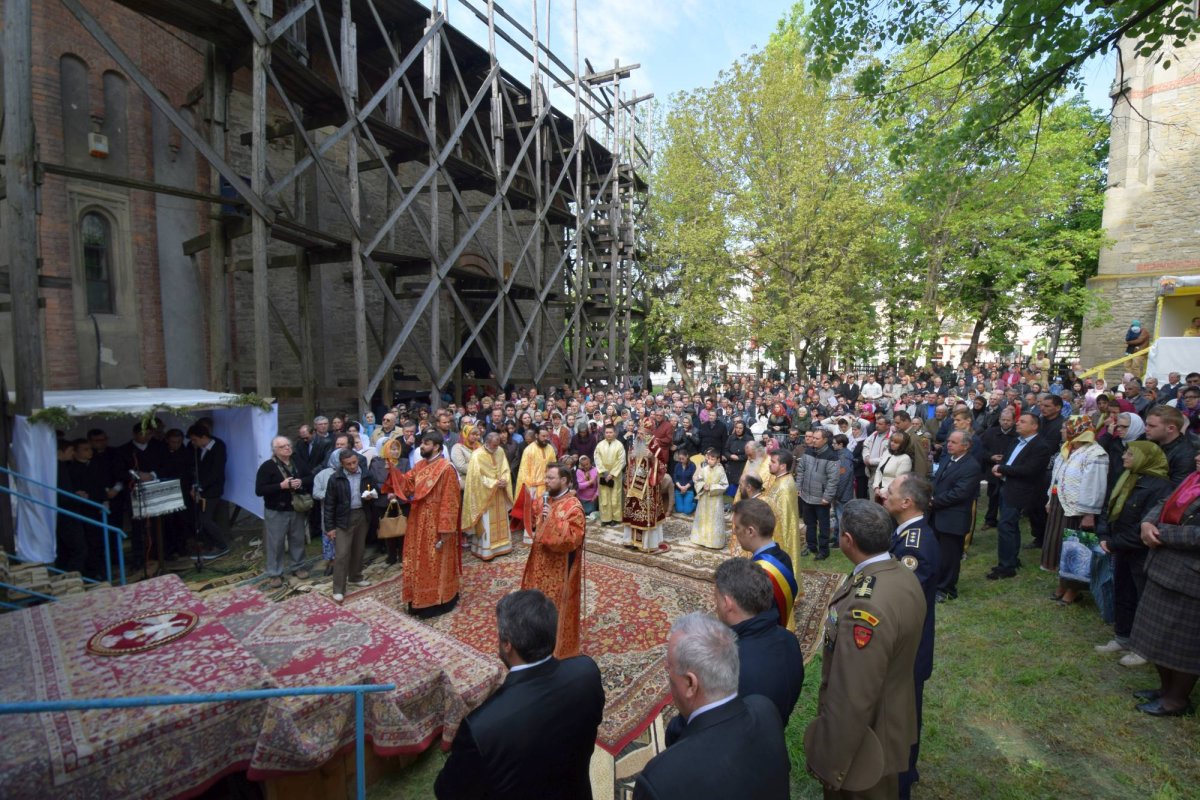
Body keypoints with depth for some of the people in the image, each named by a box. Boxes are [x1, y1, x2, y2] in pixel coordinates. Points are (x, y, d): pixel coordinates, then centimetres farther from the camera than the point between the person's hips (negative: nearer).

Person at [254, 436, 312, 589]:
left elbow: (311, 480, 11)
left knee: (298, 540, 14)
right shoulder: (267, 466, -10)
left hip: (297, 510, 4)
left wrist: (301, 482, -11)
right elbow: (259, 490, -16)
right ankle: (274, 574, 17)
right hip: (276, 512, -4)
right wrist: (281, 485, -24)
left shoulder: (297, 463, 5)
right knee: (276, 543, 4)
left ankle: (298, 567, 30)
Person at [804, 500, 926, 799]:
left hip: (863, 742, -8)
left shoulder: (866, 607, -37)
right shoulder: (905, 576, -8)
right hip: (894, 723, 8)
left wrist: (829, 765, -18)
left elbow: (852, 701, -31)